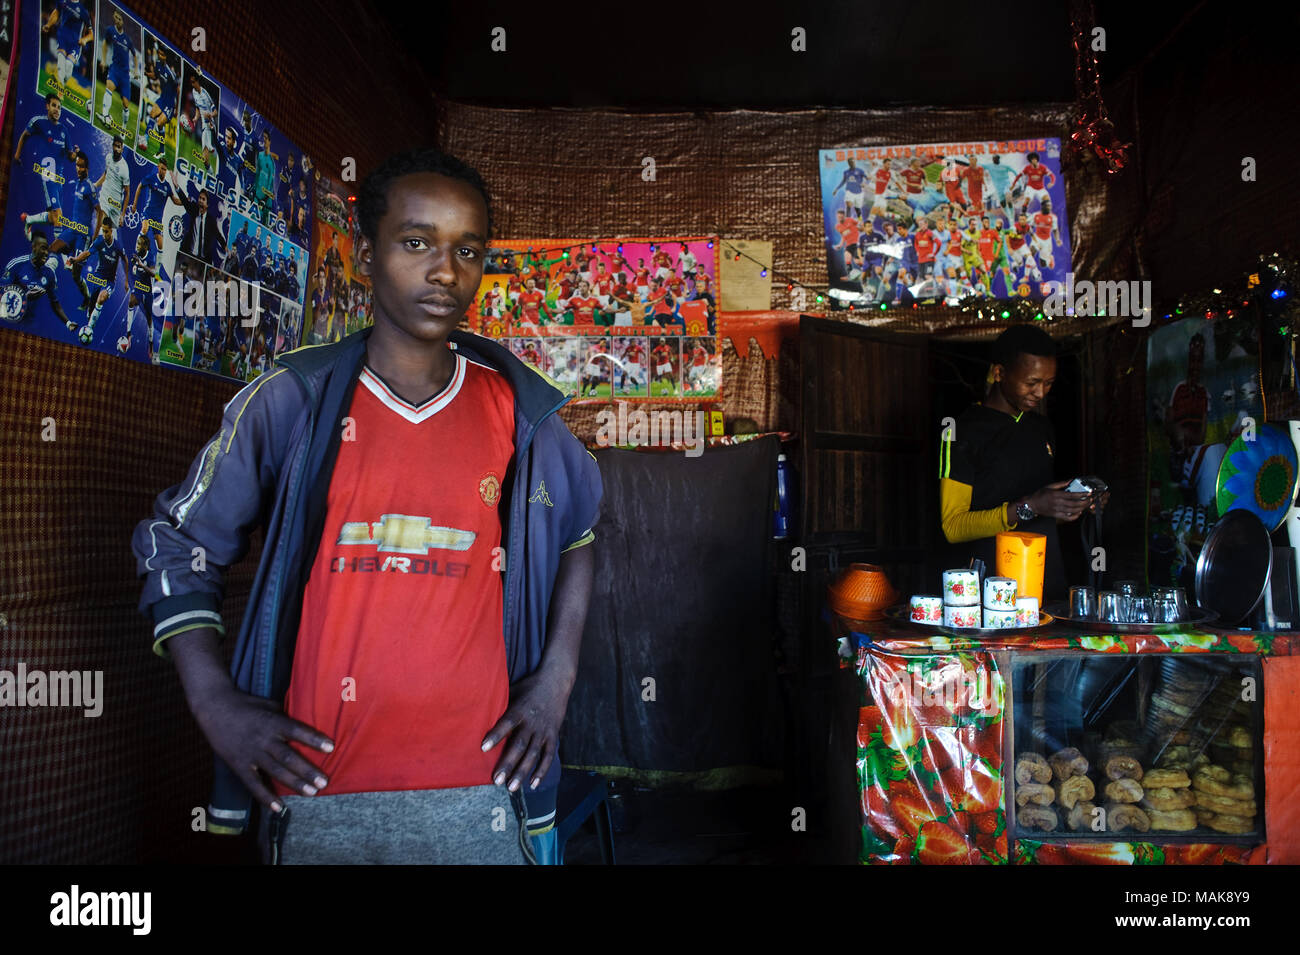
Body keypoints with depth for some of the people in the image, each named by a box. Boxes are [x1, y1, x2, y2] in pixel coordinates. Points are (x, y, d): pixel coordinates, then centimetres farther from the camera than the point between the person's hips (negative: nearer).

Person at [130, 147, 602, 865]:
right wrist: (215, 703, -4)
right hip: (315, 793, 0)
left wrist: (557, 674, 6)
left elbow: (577, 529, 16)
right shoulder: (290, 401, -2)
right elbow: (177, 542, 7)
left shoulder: (516, 409, 1)